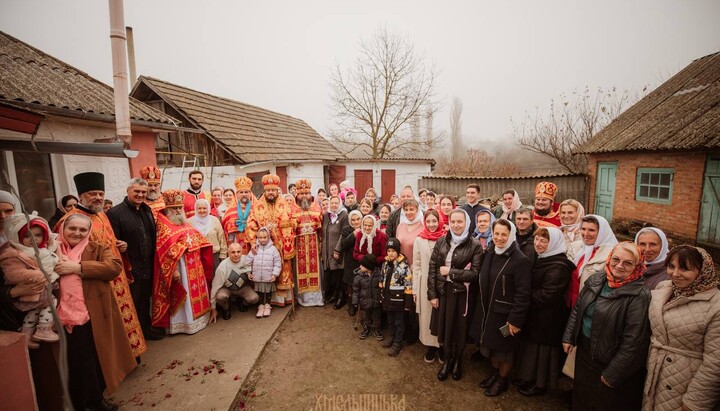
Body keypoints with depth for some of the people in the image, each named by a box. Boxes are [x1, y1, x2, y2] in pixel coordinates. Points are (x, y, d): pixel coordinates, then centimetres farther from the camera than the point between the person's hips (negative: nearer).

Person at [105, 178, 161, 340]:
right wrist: (125, 266, -17)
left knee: (145, 299, 20)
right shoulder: (115, 213, -12)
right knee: (133, 303, 7)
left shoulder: (147, 210, 8)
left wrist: (153, 262, 7)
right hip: (130, 269, -6)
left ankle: (146, 328, 35)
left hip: (148, 267, 6)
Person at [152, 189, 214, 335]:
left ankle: (197, 317, 30)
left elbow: (198, 241, 19)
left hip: (193, 265, 8)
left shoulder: (185, 223, 13)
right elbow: (165, 250, -18)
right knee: (181, 296, 1)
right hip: (179, 266, -8)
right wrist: (173, 269, -22)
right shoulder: (163, 225, -10)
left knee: (196, 291, 16)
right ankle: (183, 323, 14)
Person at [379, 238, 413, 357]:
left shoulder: (404, 266, -19)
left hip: (398, 298, -6)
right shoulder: (385, 263, 1)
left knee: (399, 322, 10)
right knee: (390, 320, 22)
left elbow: (408, 286, -17)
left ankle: (398, 343, 24)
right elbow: (382, 281, 11)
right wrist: (381, 296, 13)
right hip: (388, 297, 6)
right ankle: (391, 337, 41)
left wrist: (408, 302, -15)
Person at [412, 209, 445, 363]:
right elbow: (416, 266, 1)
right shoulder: (419, 240, -3)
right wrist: (415, 289, 1)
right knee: (427, 314, 11)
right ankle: (431, 346, 30)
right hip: (425, 283, 1)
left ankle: (442, 346, 31)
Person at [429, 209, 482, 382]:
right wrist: (432, 294, -4)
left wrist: (450, 272, -15)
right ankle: (447, 360, 35)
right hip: (442, 292, 2)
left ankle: (457, 361, 39)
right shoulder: (441, 242, 1)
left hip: (461, 294, -2)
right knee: (443, 327, 10)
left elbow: (474, 273, -12)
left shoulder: (475, 245, -7)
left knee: (459, 329, 13)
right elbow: (432, 269, 0)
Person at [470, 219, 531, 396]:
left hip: (505, 314, -6)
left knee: (505, 349, 14)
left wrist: (515, 319, -19)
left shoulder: (520, 260, -19)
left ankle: (502, 380, 36)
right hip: (488, 311, 6)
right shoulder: (490, 255, 3)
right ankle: (494, 373, 43)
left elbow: (523, 294, -19)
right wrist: (482, 309, 12)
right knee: (491, 345, 21)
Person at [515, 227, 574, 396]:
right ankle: (529, 378, 38)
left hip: (548, 318, -8)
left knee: (542, 349, 9)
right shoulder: (541, 259, 5)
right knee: (532, 346, 21)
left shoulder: (558, 267, -23)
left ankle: (541, 384, 30)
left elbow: (545, 296, -25)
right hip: (535, 314, 8)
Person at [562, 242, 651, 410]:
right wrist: (569, 337, 7)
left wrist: (613, 374, -16)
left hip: (609, 362, -5)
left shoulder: (639, 295, -20)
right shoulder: (595, 280, -3)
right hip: (584, 350, 5)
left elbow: (633, 341, -20)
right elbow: (577, 310, 7)